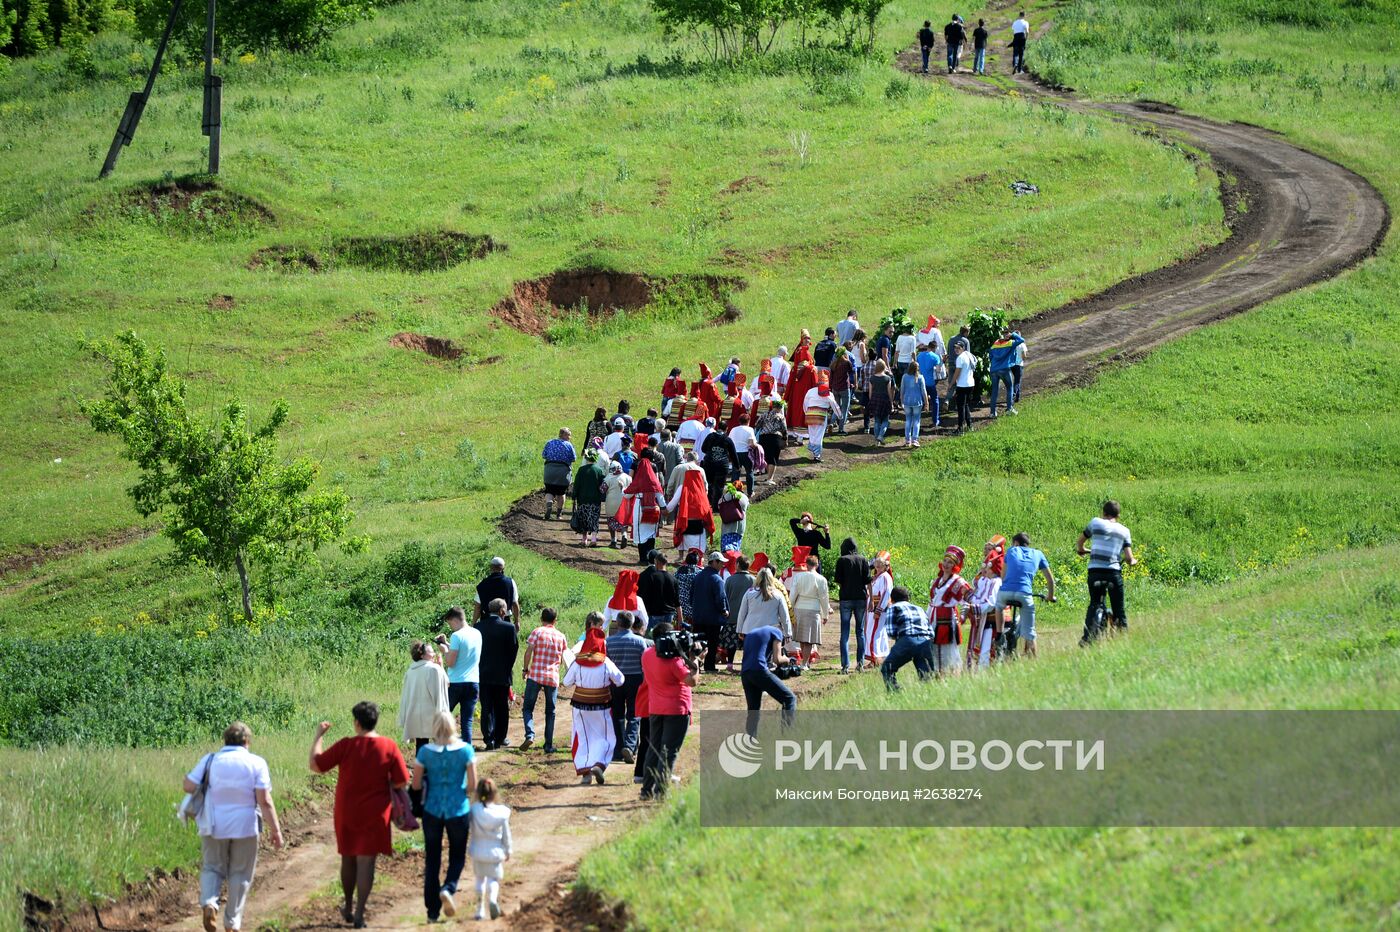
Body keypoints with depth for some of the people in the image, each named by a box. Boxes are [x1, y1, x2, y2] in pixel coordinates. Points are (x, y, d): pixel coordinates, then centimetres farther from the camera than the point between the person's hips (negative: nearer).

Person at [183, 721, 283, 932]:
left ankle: (208, 902, -14)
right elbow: (264, 800, -11)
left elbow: (189, 786, -6)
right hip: (244, 827, -1)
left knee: (212, 868, 14)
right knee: (240, 874, 12)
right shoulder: (256, 763, -5)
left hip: (214, 826, 1)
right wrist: (275, 830, -6)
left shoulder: (210, 760, 0)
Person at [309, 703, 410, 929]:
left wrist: (318, 736, 5)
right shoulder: (389, 747, -9)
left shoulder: (346, 746, -11)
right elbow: (402, 783, -8)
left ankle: (349, 908, 31)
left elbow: (315, 765, -5)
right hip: (375, 814, -1)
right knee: (366, 862, 2)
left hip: (347, 813, 1)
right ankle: (359, 914, -2)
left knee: (348, 859, 18)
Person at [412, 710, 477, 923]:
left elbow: (416, 785, -5)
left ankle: (433, 911, 12)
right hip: (458, 810, -1)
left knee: (432, 859, 12)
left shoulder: (425, 752, -8)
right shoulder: (465, 750, -10)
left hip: (432, 810, 1)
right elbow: (472, 784, -10)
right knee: (457, 856, 15)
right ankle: (449, 888, -16)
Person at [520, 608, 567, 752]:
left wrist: (525, 669, 2)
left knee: (527, 708, 3)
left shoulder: (537, 632, -2)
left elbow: (529, 651, -9)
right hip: (553, 677, 3)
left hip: (535, 675, -3)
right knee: (550, 712, 11)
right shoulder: (561, 636, 8)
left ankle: (529, 734, -21)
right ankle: (548, 745, 8)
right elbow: (565, 658, 12)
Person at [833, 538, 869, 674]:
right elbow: (868, 581, 1)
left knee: (845, 632, 0)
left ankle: (845, 665, -7)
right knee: (860, 631, 11)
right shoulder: (863, 560, 3)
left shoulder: (842, 560, -3)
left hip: (846, 598, -2)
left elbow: (838, 581, -4)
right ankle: (860, 662, 10)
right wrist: (871, 599, 12)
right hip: (861, 598, 2)